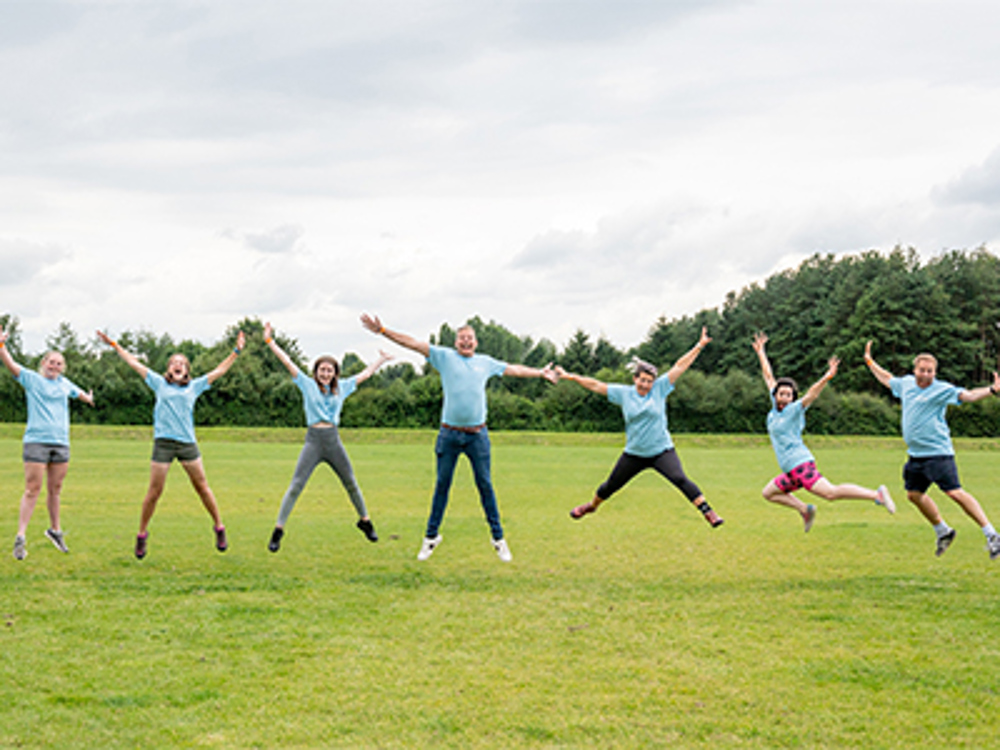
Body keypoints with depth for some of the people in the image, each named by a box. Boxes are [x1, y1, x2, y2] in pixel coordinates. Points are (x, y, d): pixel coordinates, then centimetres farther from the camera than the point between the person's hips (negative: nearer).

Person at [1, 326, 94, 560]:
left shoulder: (64, 383, 16)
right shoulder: (31, 379, 4)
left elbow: (78, 392, 38)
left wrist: (88, 398, 56)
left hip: (61, 443, 4)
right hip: (36, 441, -4)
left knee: (55, 490, 11)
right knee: (32, 490, -9)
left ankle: (55, 530, 26)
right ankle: (21, 537, -8)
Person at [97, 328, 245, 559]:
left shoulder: (194, 386, 14)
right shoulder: (159, 384, 12)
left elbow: (219, 371, 19)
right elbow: (134, 363, 16)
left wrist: (236, 351, 17)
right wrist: (114, 345, 18)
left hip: (188, 442, 1)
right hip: (163, 442, -1)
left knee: (202, 487, 3)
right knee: (154, 491, -1)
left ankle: (219, 527, 14)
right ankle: (142, 534, 12)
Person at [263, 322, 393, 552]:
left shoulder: (342, 387, 10)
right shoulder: (307, 385, 3)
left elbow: (365, 374, 23)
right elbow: (288, 362, 0)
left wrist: (381, 360, 32)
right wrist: (269, 341, -4)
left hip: (334, 440, 3)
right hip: (314, 440, -3)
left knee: (351, 484, 11)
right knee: (296, 486, -9)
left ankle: (365, 521, 29)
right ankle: (278, 530, -8)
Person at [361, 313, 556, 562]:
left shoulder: (486, 362, 14)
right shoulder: (444, 356, 6)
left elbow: (513, 369, 28)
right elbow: (413, 343, 1)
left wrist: (541, 373, 35)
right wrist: (382, 331, -5)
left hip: (477, 435, 1)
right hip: (449, 433, -1)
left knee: (485, 486, 4)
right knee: (442, 485, 6)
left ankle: (498, 538, 12)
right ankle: (431, 536, 17)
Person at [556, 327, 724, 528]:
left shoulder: (659, 389, -4)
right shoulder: (623, 393, -1)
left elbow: (679, 367, -7)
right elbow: (596, 385, 4)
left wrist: (699, 346, -10)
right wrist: (571, 376, 4)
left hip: (662, 451, -2)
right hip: (634, 453, 2)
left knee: (680, 480, -23)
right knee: (611, 486, 16)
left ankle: (708, 512, -20)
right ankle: (592, 505, 44)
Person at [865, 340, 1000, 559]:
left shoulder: (942, 389, -9)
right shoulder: (906, 384, 11)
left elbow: (967, 395, -22)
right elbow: (887, 379, 31)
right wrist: (869, 361, 39)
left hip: (938, 453, -8)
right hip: (915, 454, 8)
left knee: (955, 493, -16)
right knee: (914, 494, 13)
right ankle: (943, 531, 32)